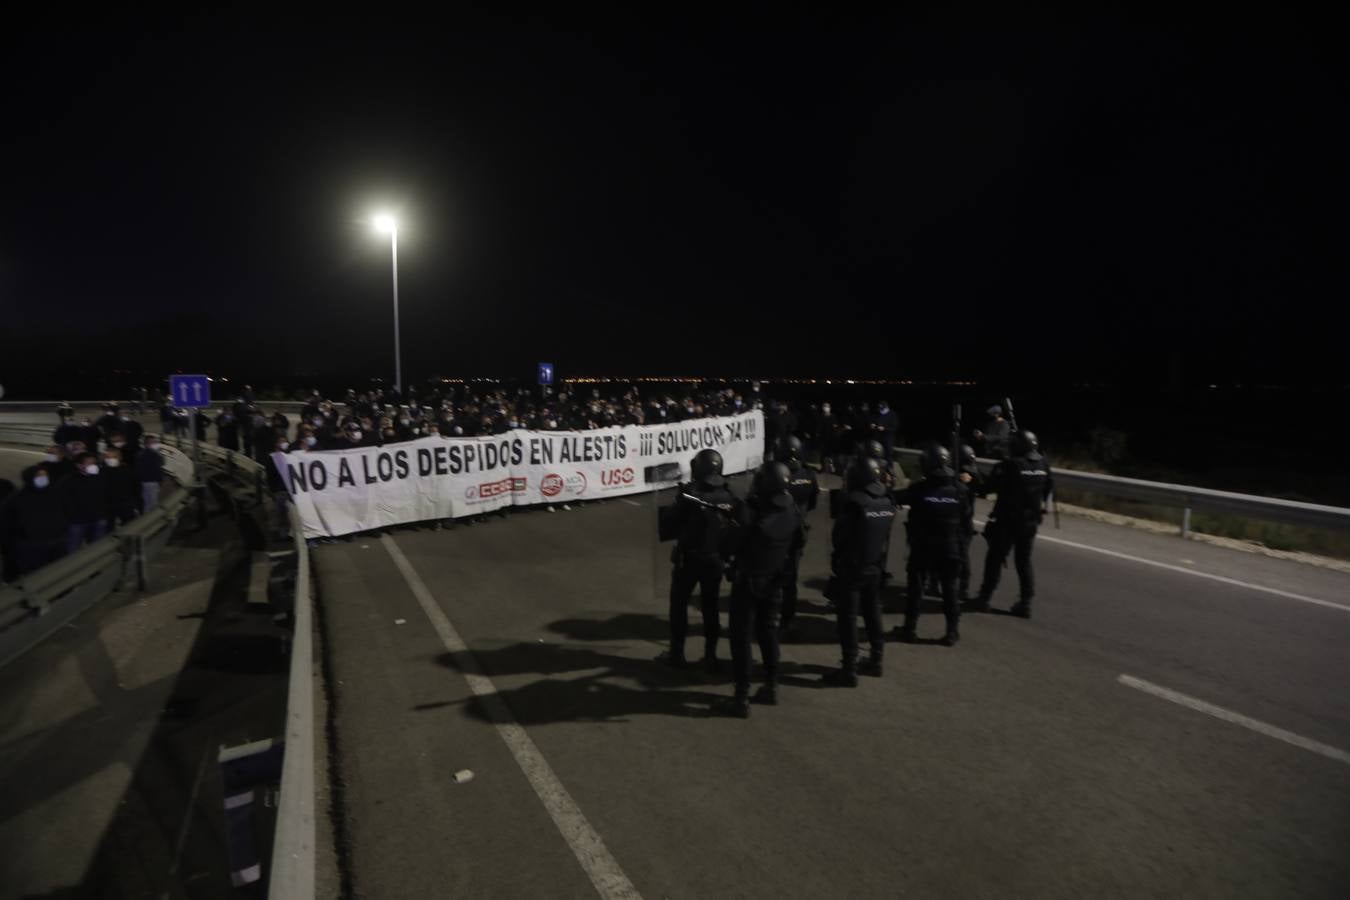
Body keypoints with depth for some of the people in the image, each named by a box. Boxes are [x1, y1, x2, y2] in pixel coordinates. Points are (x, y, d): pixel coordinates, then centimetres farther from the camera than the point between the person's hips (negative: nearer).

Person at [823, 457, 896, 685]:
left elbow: (840, 536, -13)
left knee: (848, 617, 1)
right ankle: (875, 661, 30)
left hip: (851, 568, -7)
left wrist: (836, 560, 2)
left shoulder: (854, 502, -21)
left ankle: (849, 670, 4)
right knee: (873, 613, 19)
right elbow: (886, 536, 6)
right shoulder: (887, 501, 0)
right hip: (876, 567, 7)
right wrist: (879, 558, 13)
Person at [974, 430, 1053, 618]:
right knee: (1024, 560, 14)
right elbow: (1049, 486, 12)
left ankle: (985, 597, 11)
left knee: (995, 558, 7)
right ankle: (1025, 602, 13)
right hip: (1030, 520, 5)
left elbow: (991, 486, -13)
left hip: (1007, 519, -5)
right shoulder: (1043, 464, 0)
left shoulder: (1010, 464, -18)